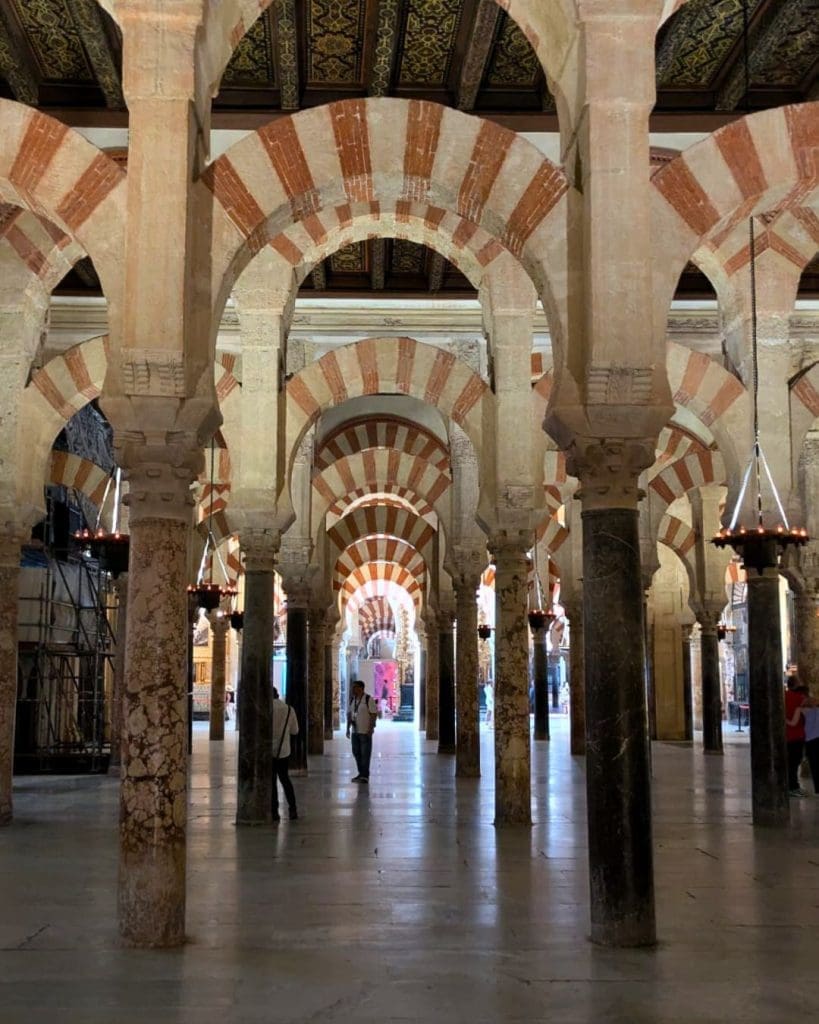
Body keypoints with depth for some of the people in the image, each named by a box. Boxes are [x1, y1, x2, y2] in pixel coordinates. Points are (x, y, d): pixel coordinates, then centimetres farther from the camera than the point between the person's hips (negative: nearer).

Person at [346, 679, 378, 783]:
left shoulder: (368, 699, -10)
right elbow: (349, 714, 15)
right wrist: (348, 728, 9)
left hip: (365, 731, -7)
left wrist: (370, 729, -18)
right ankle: (361, 774, 18)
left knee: (365, 753, -5)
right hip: (355, 731, 7)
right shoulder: (352, 699, 10)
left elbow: (374, 714, -12)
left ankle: (365, 775, -2)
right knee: (356, 752, 9)